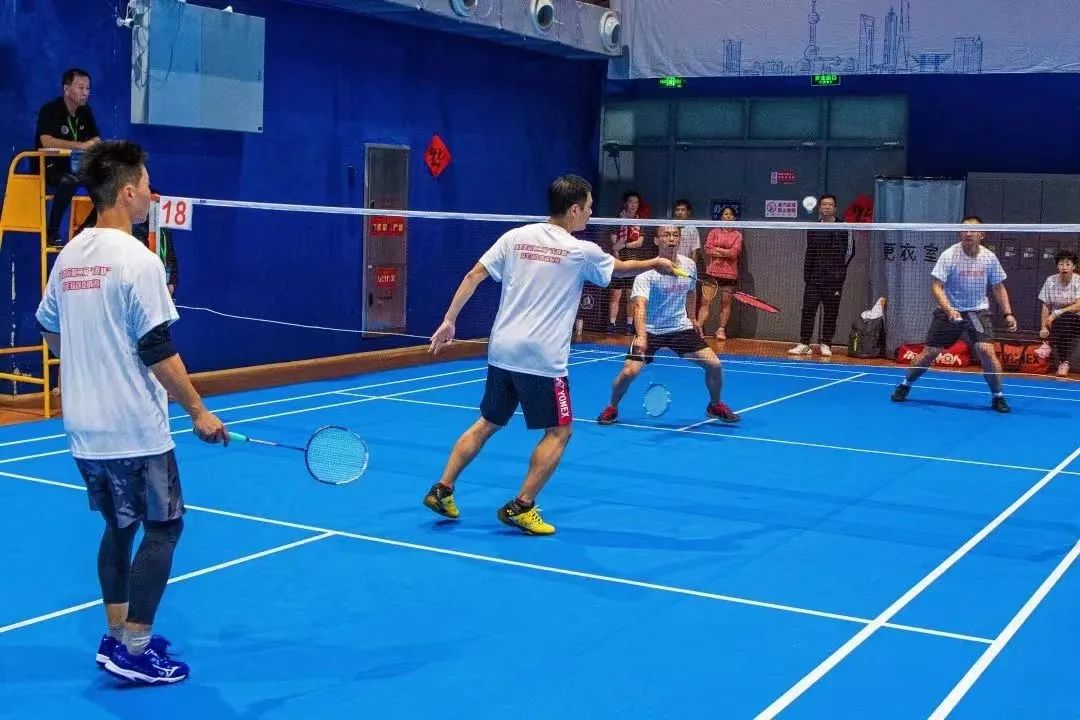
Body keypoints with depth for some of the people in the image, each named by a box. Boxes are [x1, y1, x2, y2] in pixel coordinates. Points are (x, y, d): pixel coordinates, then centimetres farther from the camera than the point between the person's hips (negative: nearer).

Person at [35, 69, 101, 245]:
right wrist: (81, 146, -33)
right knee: (69, 181, -38)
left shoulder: (85, 111, 8)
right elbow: (47, 142, -29)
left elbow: (96, 141, 8)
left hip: (73, 167, 7)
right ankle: (51, 232, -26)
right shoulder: (50, 110, -14)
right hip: (48, 168, -7)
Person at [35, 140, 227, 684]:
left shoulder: (69, 256, 8)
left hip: (84, 429, 8)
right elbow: (158, 351, -18)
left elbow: (50, 332, 18)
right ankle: (134, 651, 4)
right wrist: (198, 410, -10)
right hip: (134, 430, -8)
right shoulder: (137, 260, -16)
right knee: (163, 527, 3)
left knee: (119, 527, 18)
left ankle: (117, 638, 23)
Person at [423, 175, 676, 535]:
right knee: (558, 432, 9)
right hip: (541, 359, -5)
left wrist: (449, 321, 7)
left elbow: (474, 276, 3)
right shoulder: (582, 251, -4)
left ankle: (442, 491, 19)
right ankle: (521, 507, 5)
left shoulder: (516, 236, 5)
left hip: (502, 353, 6)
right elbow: (622, 268, 15)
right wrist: (655, 263, 33)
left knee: (487, 424, 20)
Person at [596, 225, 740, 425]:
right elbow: (640, 305, -35)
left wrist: (692, 318, 22)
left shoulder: (689, 265, -4)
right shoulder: (648, 271, -22)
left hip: (681, 328, 4)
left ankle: (715, 406, 23)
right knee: (629, 371, -19)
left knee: (714, 364, -4)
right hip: (651, 330, -4)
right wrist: (641, 336, -49)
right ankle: (612, 408, 10)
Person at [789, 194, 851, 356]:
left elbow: (848, 251, 1)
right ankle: (804, 344, 1)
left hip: (833, 280, -2)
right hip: (814, 278, 2)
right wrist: (806, 274, 8)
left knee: (830, 313, 2)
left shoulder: (843, 227, 2)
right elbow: (809, 254, 14)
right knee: (808, 310, -3)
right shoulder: (813, 228, 12)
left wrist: (840, 270, -6)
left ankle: (825, 344, 11)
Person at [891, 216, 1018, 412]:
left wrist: (1008, 313, 0)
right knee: (930, 352, 1)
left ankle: (998, 396, 0)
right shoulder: (949, 256, -14)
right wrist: (949, 310, -32)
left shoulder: (990, 258, -4)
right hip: (949, 311, -1)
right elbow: (936, 287, -18)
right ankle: (905, 385, 24)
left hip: (978, 312, 1)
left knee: (986, 351, -17)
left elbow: (999, 288, 9)